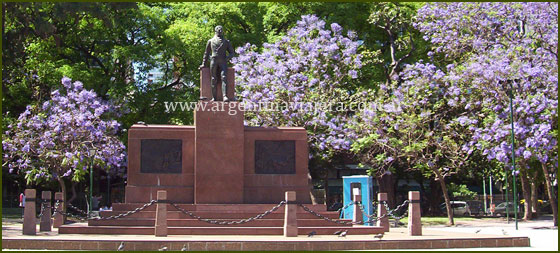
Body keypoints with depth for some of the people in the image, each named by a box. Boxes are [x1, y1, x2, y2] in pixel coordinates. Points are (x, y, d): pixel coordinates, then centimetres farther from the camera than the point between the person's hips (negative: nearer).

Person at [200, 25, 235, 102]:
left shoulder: (226, 42, 21)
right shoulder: (211, 41, 21)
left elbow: (232, 53, 17)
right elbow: (207, 53, 25)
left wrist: (227, 58, -3)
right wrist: (204, 64, 20)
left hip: (223, 62, -1)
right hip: (213, 61, 1)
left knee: (224, 78, -18)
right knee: (214, 79, -5)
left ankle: (225, 96, -32)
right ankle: (214, 97, -6)